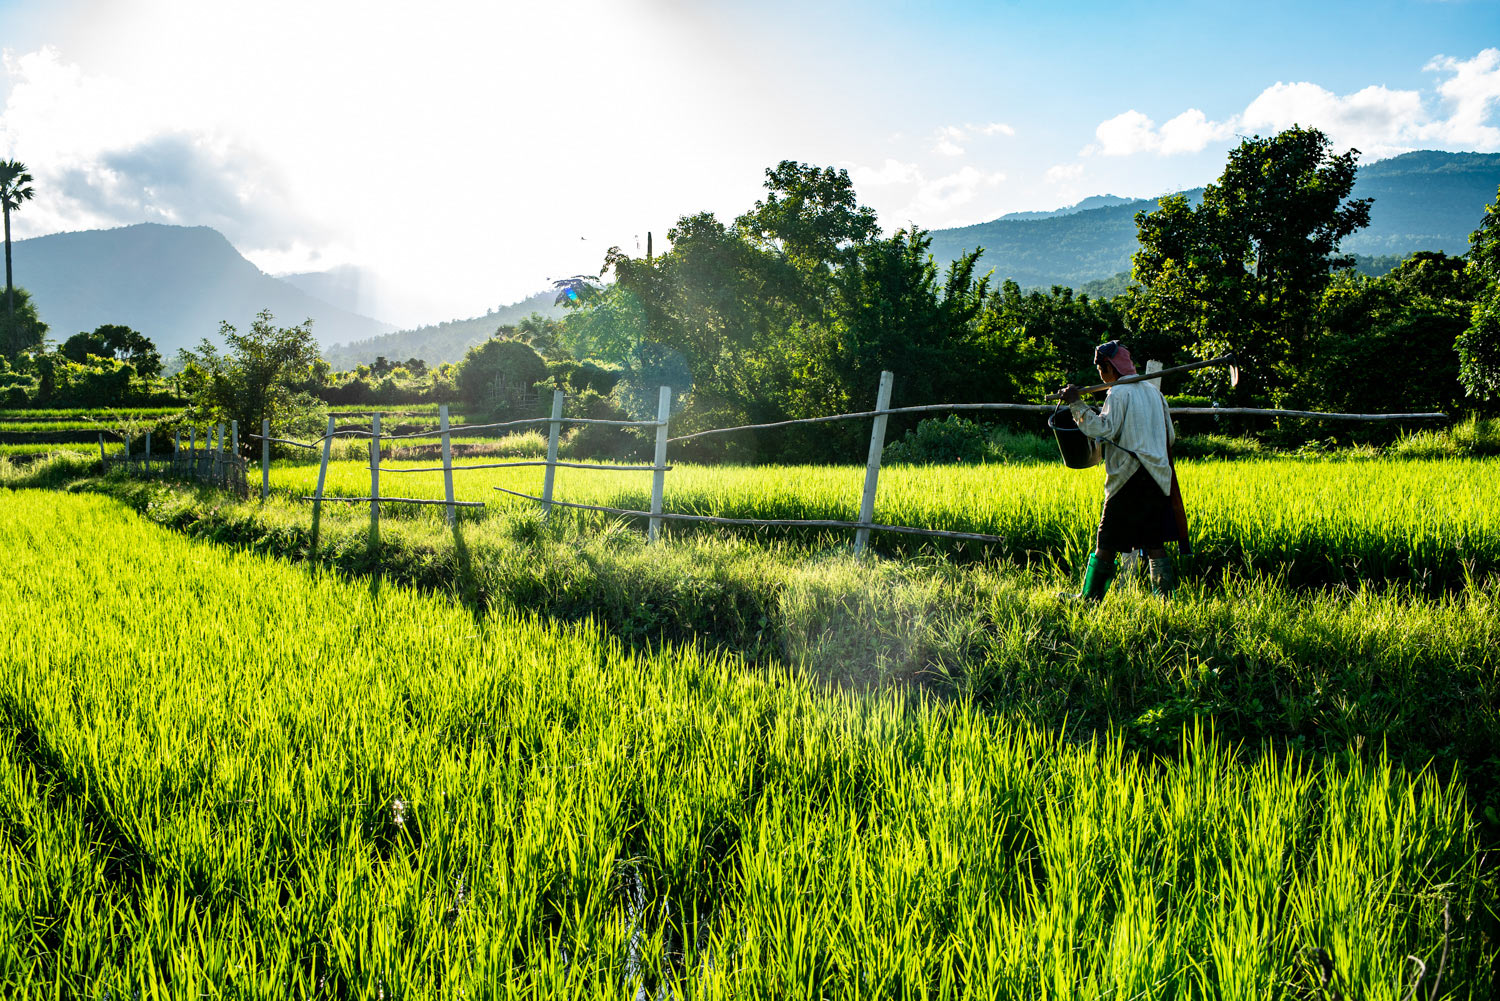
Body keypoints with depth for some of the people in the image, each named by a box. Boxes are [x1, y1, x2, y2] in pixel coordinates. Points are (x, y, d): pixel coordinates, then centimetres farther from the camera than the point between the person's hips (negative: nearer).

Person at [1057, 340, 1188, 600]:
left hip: (1129, 477, -7)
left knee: (1106, 542, -1)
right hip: (1158, 477, 7)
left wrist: (1076, 404, -18)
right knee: (1154, 544, 8)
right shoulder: (1153, 390, 16)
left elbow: (1103, 428, -22)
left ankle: (1090, 598, 4)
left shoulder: (1118, 394, -8)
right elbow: (1170, 436, 20)